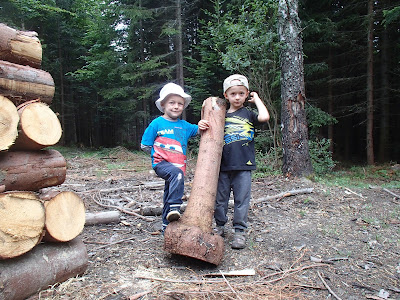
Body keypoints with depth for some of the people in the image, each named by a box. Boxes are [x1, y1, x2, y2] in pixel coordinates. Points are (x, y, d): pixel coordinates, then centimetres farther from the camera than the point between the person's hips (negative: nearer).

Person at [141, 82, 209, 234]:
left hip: (178, 166, 5)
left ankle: (167, 227, 25)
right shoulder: (157, 123, -1)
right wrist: (162, 151, 1)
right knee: (176, 173, -37)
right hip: (161, 163, -5)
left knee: (169, 196, 12)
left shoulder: (184, 125, 11)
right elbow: (145, 146, 2)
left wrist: (201, 126, -9)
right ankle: (174, 207, -35)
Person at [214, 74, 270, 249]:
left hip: (243, 165, -2)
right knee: (220, 198, 10)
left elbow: (264, 117, -15)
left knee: (241, 199, 2)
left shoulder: (248, 114, 5)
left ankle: (239, 231, 14)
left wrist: (256, 99, -2)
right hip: (223, 164, 2)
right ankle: (219, 226, 27)